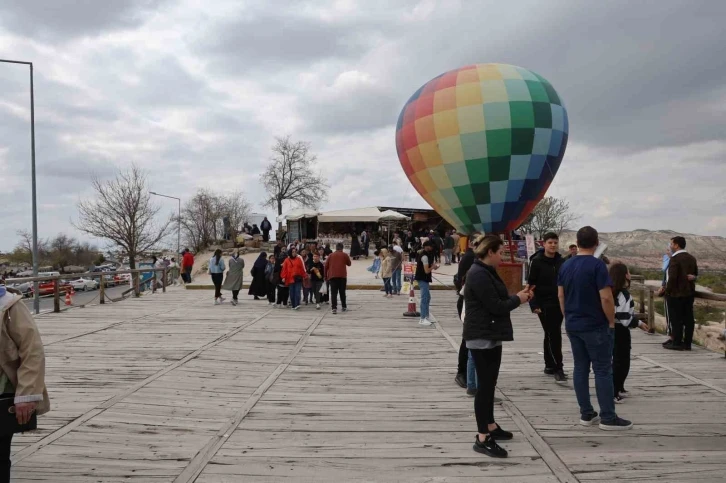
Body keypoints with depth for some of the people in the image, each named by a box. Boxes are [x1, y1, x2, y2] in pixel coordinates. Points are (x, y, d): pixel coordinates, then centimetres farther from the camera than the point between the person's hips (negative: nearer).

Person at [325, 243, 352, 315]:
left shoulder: (331, 255, 9)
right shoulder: (344, 255, 4)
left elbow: (326, 266, 7)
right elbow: (349, 263, 13)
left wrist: (326, 276, 15)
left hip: (332, 276, 0)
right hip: (342, 276, 0)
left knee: (333, 293, -3)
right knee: (342, 292, 12)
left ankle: (334, 308, -14)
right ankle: (344, 307, 19)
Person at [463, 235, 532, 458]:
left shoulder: (486, 272, 15)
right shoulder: (478, 275, -19)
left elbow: (498, 300, 17)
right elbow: (496, 306, -21)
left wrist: (518, 296, 3)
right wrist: (518, 299, -5)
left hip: (491, 335, 10)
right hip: (482, 337, -10)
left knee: (489, 383, 18)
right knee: (485, 385, -7)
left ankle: (490, 426, 30)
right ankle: (482, 439, -3)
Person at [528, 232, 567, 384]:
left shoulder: (562, 262, 7)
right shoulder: (537, 262, -7)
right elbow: (531, 285, -8)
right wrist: (534, 304, -14)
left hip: (559, 304, 5)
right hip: (544, 304, -5)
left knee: (551, 335, 12)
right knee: (554, 335, -9)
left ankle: (549, 366, 21)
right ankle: (558, 368, -5)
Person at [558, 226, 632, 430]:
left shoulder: (565, 265, 6)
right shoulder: (597, 265, -15)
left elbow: (561, 295, 11)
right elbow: (606, 298, -19)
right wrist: (611, 321, -6)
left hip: (573, 325, 6)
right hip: (595, 326, -6)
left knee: (580, 368, 9)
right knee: (603, 370, 0)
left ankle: (586, 414, 14)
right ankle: (608, 418, 4)